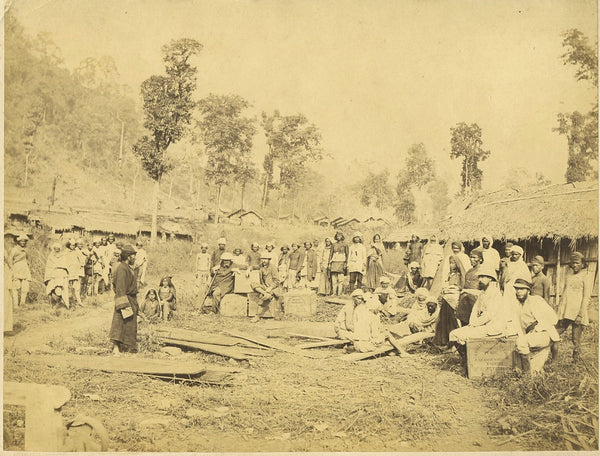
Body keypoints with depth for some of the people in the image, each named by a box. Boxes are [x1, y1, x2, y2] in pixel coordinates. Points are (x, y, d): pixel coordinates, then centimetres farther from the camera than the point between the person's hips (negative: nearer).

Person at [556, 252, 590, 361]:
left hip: (577, 313, -5)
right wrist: (560, 310, 17)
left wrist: (581, 314, -12)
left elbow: (586, 298, -5)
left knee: (576, 339, 0)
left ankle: (576, 360, 11)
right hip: (565, 313, 5)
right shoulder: (568, 275, 16)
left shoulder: (584, 277, -1)